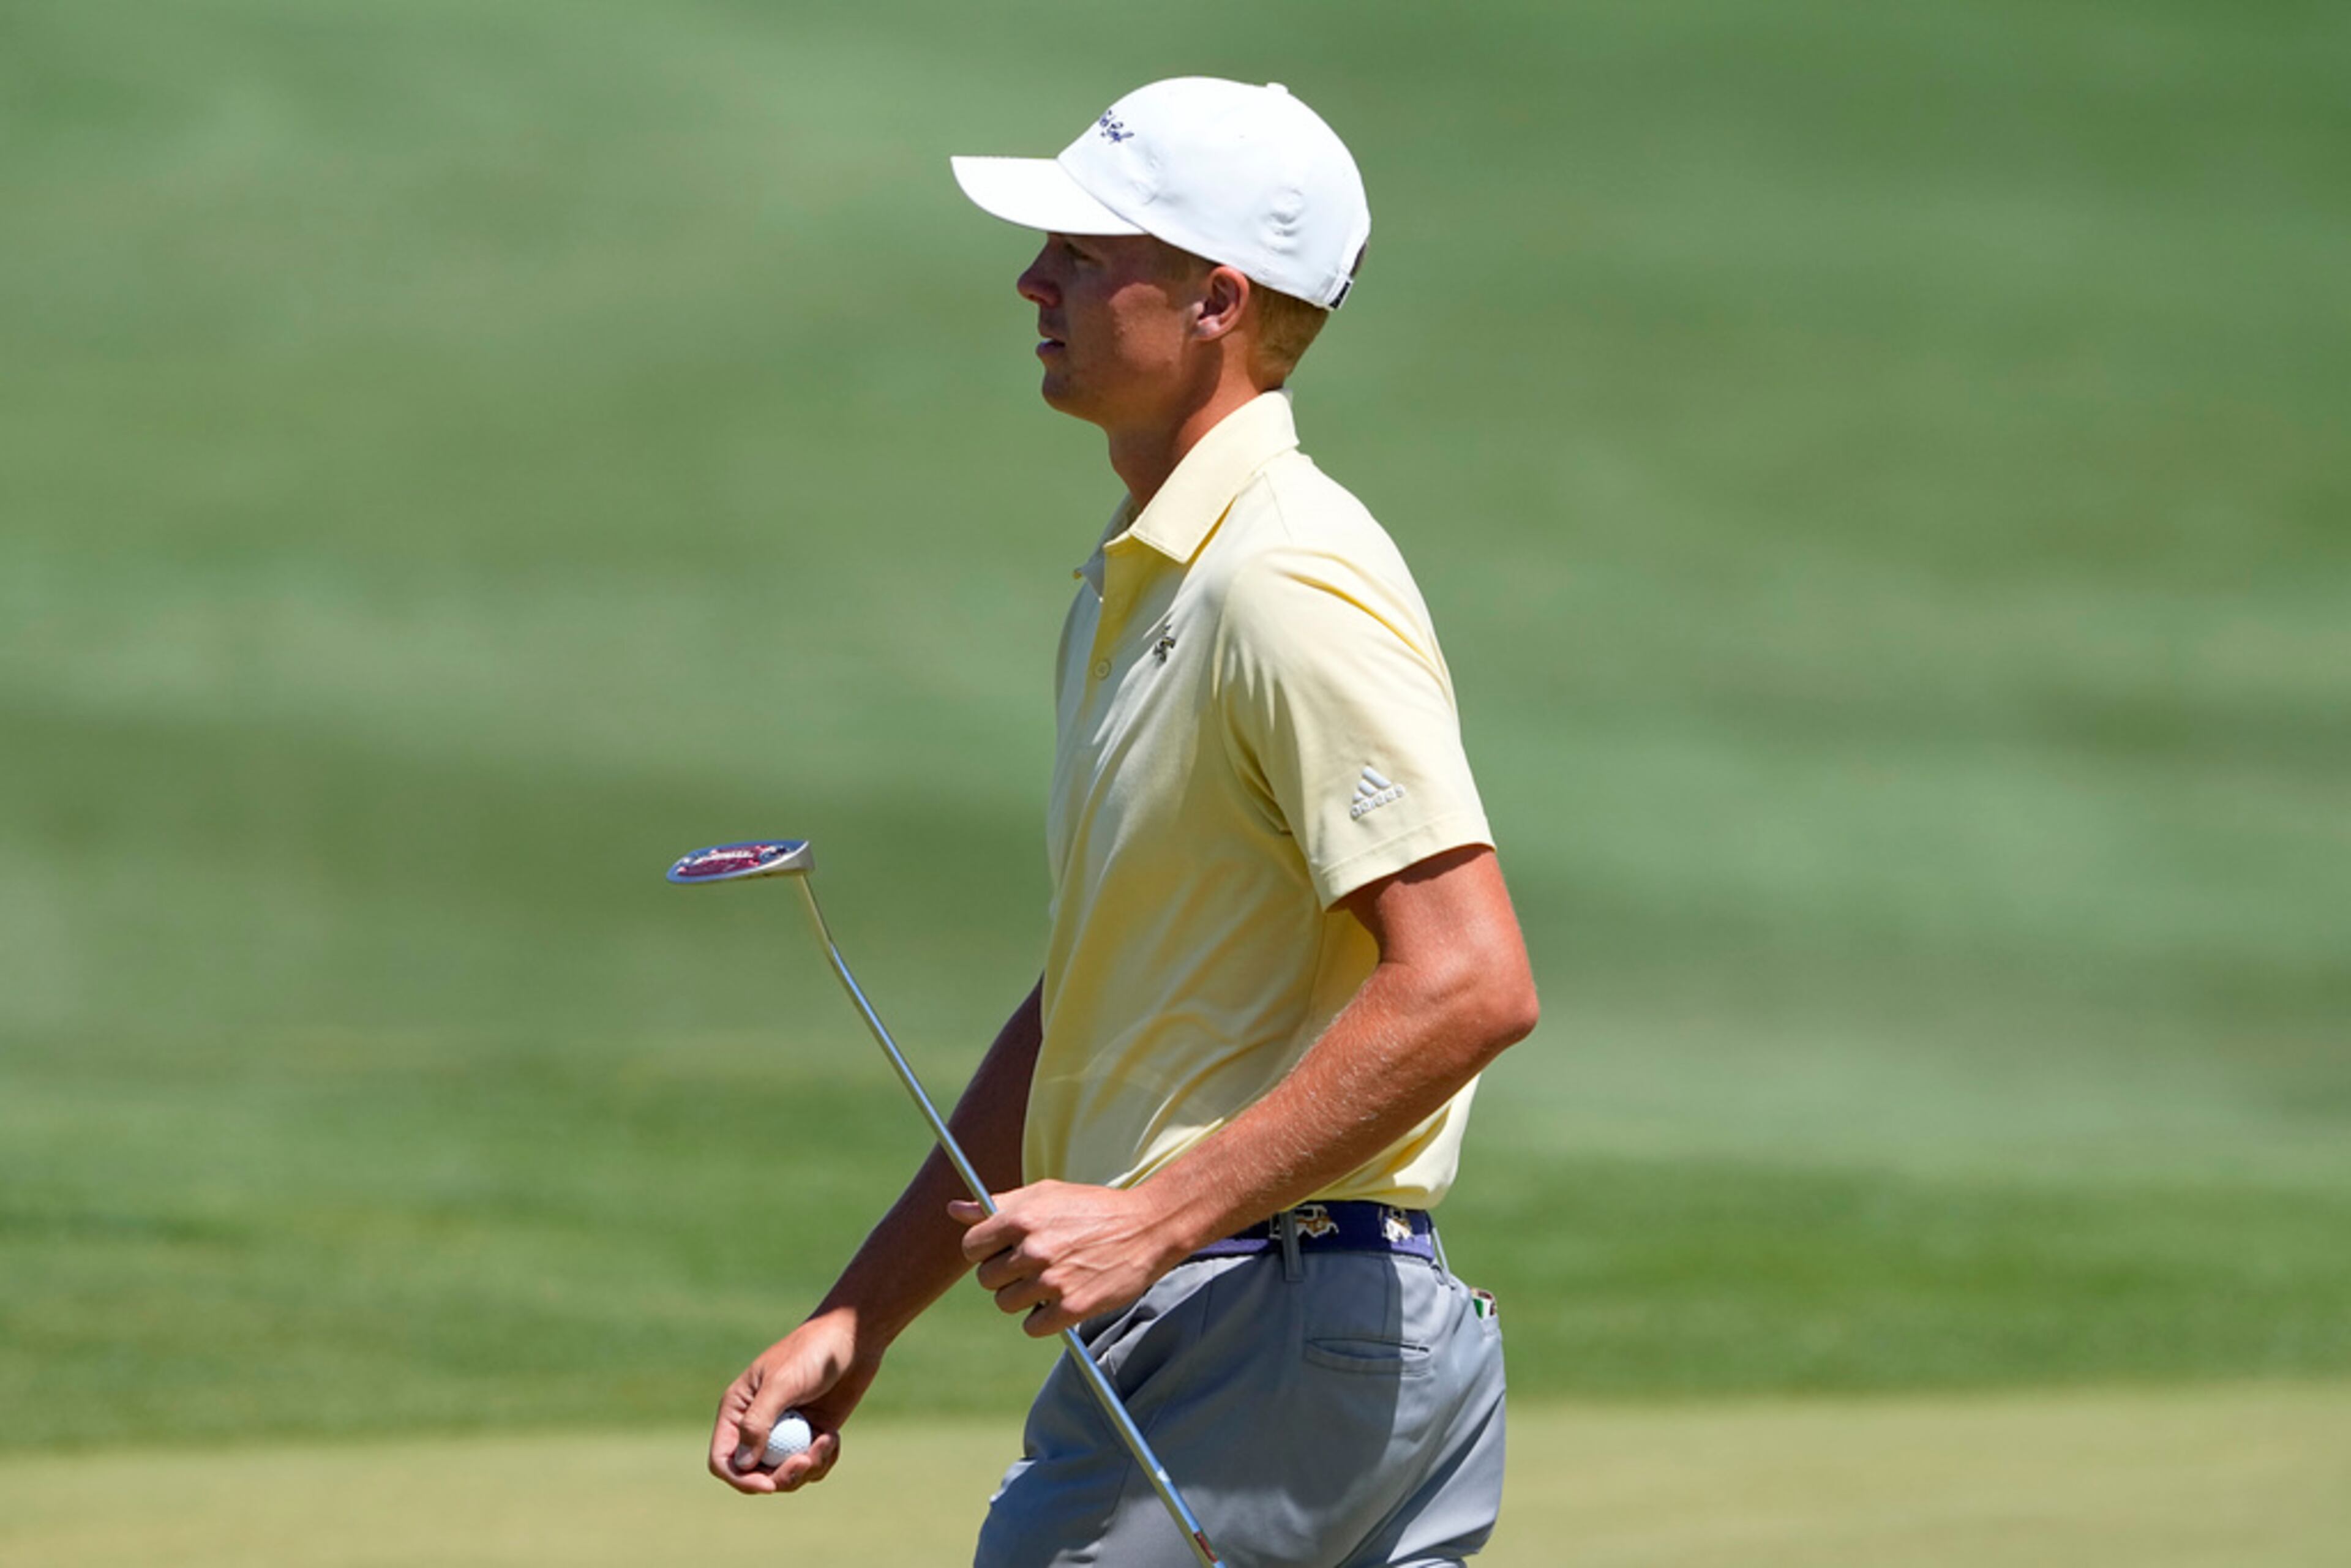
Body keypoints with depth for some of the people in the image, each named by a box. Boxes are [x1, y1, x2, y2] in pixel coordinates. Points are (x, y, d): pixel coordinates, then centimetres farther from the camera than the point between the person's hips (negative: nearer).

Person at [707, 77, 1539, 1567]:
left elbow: (1469, 984, -23)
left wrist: (1153, 1220, -23)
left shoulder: (1290, 582, -15)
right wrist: (857, 1321, 20)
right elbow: (1080, 1018, 24)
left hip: (1258, 1334, -10)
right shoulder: (1134, 581, 18)